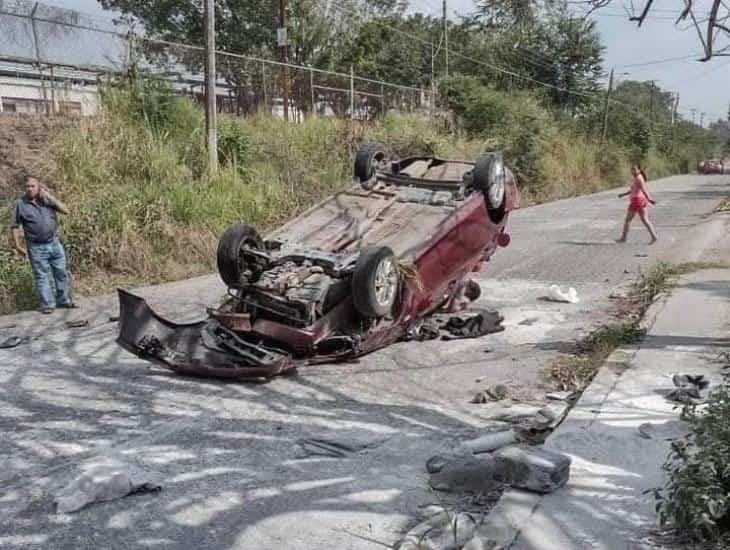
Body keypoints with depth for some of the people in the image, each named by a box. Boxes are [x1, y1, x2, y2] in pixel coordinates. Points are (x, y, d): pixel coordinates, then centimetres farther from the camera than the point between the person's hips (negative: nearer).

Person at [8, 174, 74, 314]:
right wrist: (17, 247, -5)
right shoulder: (20, 204, -4)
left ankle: (63, 300, 22)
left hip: (54, 243, 3)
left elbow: (65, 210, -5)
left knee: (61, 273, 9)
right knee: (41, 276, 4)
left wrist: (50, 197, -12)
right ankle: (47, 304, 10)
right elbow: (14, 227, -2)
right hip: (36, 247, -3)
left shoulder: (47, 199, 3)